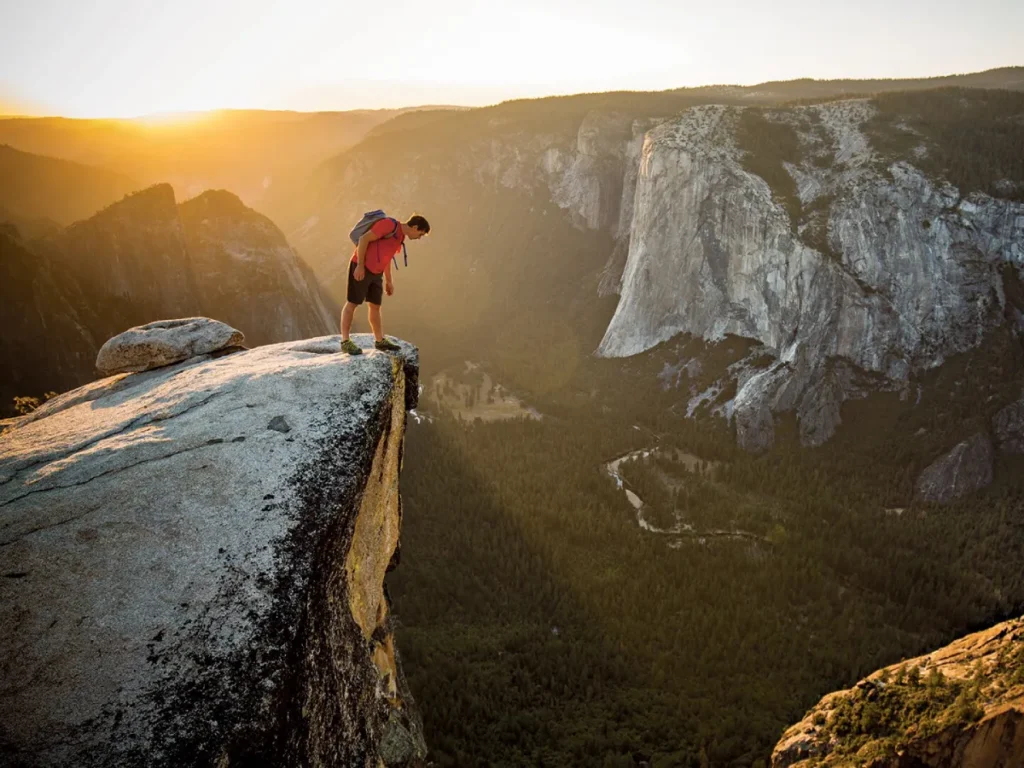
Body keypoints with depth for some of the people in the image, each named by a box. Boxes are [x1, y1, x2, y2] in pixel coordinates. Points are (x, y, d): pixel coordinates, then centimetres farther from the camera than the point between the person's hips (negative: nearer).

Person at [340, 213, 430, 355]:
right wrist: (360, 265, -21)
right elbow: (364, 239, -19)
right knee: (352, 303, -2)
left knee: (375, 305, 12)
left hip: (375, 272, 9)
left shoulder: (400, 236, 13)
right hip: (361, 268, -9)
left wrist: (389, 281, 23)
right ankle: (345, 342, 3)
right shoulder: (390, 224, -16)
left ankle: (380, 340, 22)